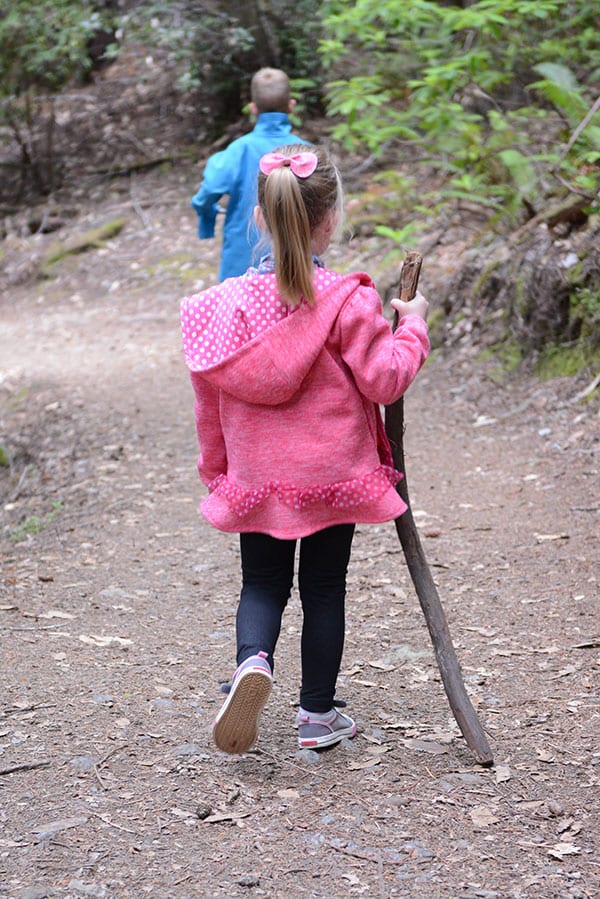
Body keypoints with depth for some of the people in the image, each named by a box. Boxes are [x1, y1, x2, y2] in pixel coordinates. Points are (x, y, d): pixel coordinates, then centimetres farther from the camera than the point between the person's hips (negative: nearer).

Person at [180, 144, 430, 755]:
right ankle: (318, 715, 21)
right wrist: (412, 327, 3)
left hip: (255, 476, 2)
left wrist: (215, 467, 17)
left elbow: (209, 402, 3)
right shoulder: (347, 303, -17)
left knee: (262, 583, 16)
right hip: (333, 473, -2)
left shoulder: (223, 304, -4)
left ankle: (253, 660, -14)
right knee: (324, 590, 11)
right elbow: (383, 380, -13)